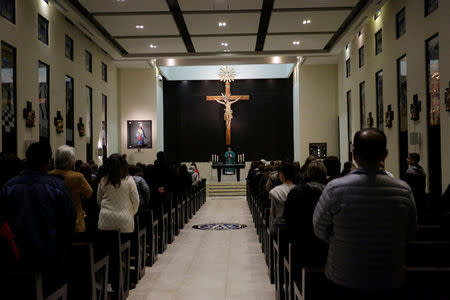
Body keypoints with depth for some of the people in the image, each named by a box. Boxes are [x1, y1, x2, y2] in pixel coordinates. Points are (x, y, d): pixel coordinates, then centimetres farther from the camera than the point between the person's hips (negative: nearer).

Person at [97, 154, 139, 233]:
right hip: (124, 219, -2)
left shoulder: (103, 180, -2)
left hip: (106, 220, 2)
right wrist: (132, 213, 15)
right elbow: (135, 200, -3)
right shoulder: (128, 180, -10)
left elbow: (99, 200, 10)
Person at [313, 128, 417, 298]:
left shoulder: (335, 189, -19)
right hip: (391, 283, 2)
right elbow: (410, 234, 2)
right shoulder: (403, 190, -12)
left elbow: (320, 230, -5)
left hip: (344, 280, -1)